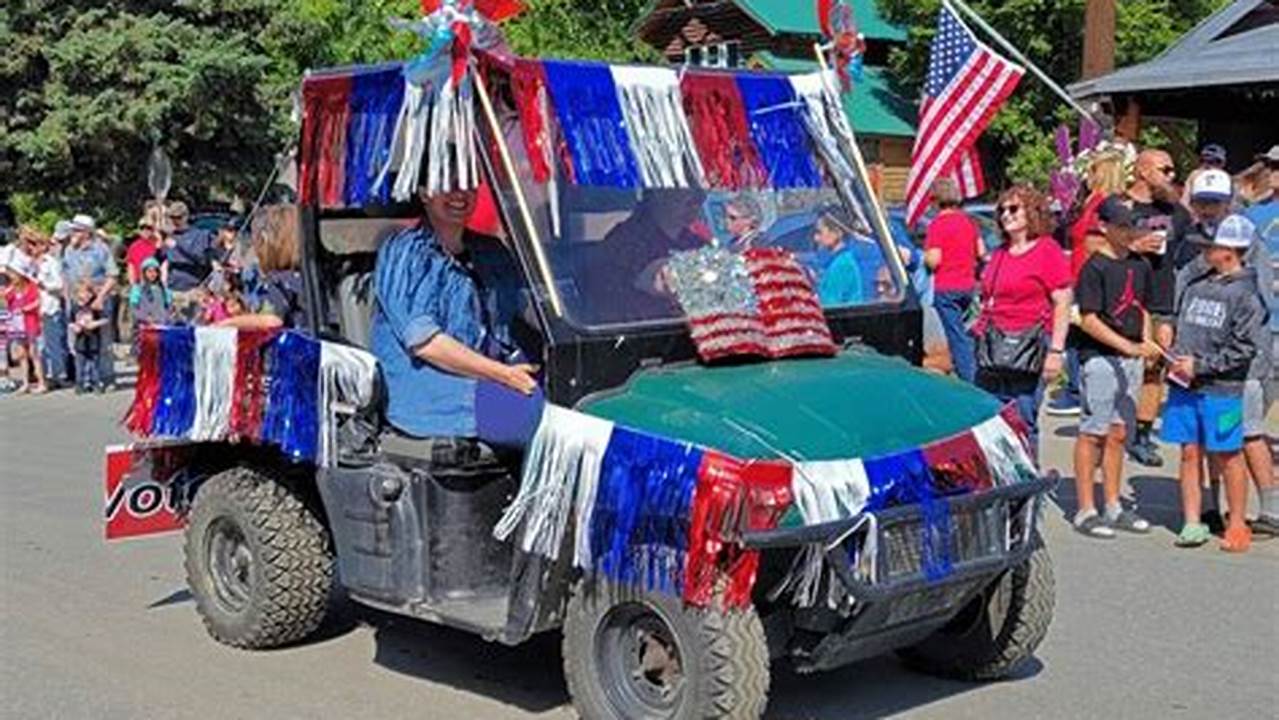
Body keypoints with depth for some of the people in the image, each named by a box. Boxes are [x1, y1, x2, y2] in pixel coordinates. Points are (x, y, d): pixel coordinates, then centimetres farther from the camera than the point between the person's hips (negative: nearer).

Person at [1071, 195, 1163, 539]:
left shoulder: (1140, 265, 12)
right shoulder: (1095, 267, -10)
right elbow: (1089, 319, -16)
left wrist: (1147, 343, 5)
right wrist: (1128, 346, -24)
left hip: (1132, 359, 7)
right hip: (1099, 357, -7)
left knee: (1118, 434, 12)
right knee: (1093, 433, -3)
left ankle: (1113, 507, 20)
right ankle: (1085, 511, 2)